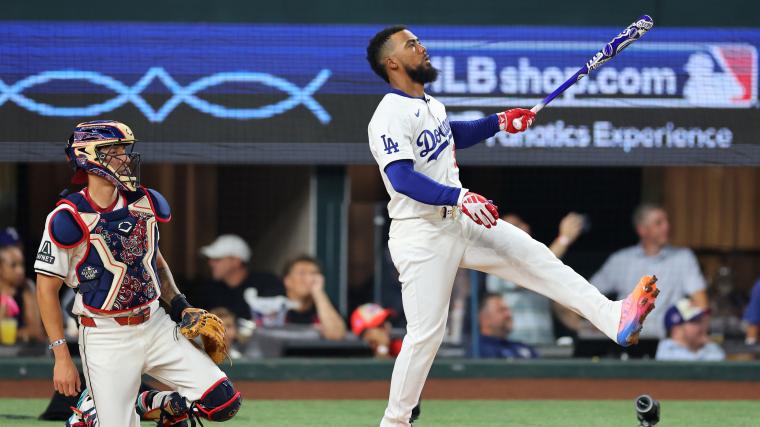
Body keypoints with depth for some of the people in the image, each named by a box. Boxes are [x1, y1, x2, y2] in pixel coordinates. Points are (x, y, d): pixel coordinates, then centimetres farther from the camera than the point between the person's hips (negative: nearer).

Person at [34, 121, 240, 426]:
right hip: (105, 339, -5)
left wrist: (180, 307, 11)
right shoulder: (69, 219, -14)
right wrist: (61, 356, -11)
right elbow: (46, 289, -9)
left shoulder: (146, 203, 4)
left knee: (224, 402, -7)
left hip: (155, 326, 5)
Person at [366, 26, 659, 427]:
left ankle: (614, 318, -12)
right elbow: (402, 179, -32)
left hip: (461, 224, 8)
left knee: (536, 258, -4)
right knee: (426, 333, -7)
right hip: (422, 236, -8)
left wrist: (499, 122, 18)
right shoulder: (390, 117, -18)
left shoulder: (430, 105, 12)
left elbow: (454, 135, 34)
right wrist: (458, 197, -44)